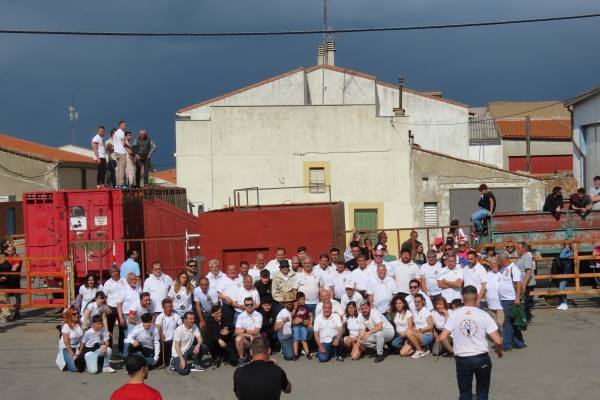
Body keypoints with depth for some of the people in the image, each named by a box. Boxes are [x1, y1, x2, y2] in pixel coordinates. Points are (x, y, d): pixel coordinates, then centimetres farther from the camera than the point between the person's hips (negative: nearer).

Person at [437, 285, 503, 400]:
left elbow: (442, 338, -9)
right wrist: (499, 351, 9)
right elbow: (498, 341, -12)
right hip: (481, 358, 0)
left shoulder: (454, 314, -6)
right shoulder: (483, 315, -8)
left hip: (462, 360, 1)